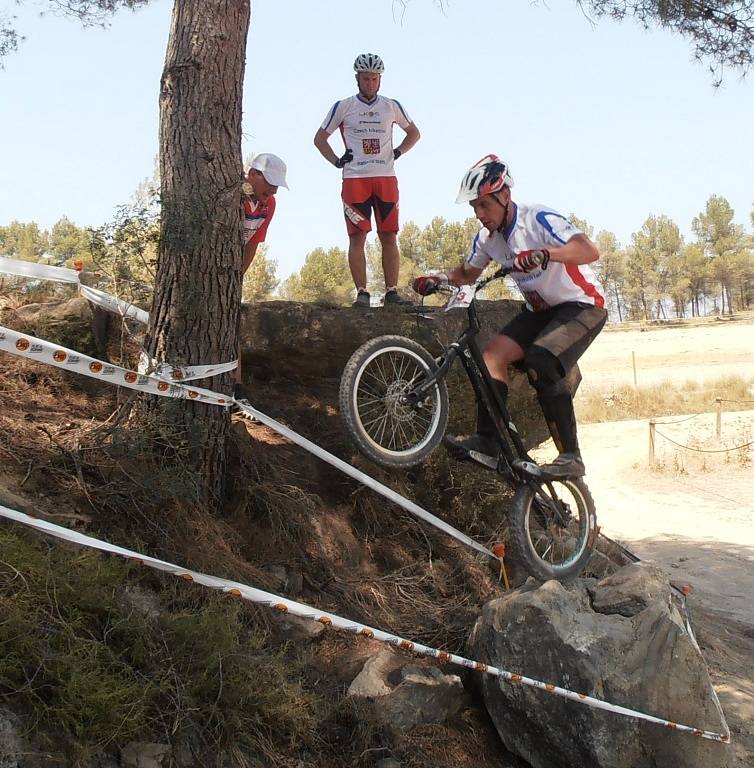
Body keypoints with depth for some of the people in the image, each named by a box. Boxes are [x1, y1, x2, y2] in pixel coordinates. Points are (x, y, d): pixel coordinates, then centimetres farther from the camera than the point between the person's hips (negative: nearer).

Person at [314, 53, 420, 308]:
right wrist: (337, 161, 0)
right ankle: (361, 292, -6)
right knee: (358, 236, -8)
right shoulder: (343, 107, 6)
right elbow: (320, 138, 12)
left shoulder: (391, 106, 11)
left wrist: (397, 152, 9)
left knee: (389, 237, -2)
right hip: (355, 179, -2)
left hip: (386, 179, 2)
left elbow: (414, 133, 24)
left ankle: (392, 292, 0)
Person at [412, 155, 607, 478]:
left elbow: (590, 250, -36)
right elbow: (468, 273, 17)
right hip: (541, 310, 7)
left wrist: (545, 253, -54)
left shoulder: (539, 220, -22)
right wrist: (439, 278, -5)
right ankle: (487, 439, -12)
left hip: (582, 306, -7)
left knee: (539, 363, -29)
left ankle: (571, 457, -22)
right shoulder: (487, 237, 0)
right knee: (493, 353, -13)